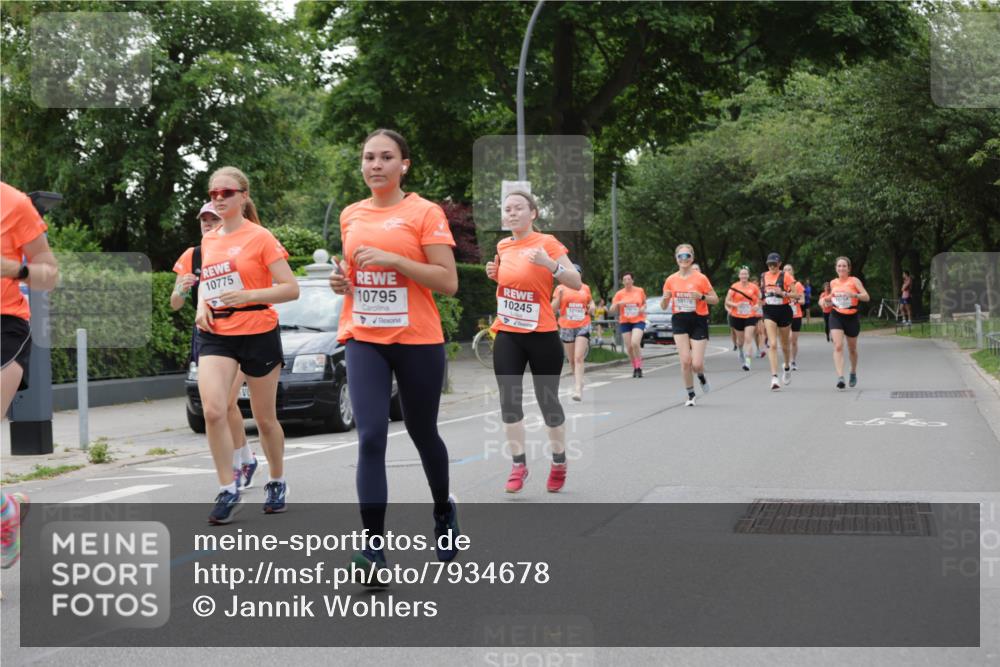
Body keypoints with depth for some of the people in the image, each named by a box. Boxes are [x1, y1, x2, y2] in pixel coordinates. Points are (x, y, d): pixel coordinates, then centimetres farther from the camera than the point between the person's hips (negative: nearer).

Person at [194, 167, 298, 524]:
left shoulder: (261, 237, -7)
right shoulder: (208, 240, 9)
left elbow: (291, 289, -11)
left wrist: (248, 296, -24)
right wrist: (202, 305, 5)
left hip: (258, 333, -4)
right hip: (216, 335, 4)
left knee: (265, 418, 9)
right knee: (213, 410, -17)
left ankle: (277, 483, 32)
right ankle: (228, 491, -8)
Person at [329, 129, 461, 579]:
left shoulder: (425, 213, -5)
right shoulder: (351, 216, 10)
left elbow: (448, 282, -10)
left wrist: (394, 259, -20)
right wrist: (343, 280, 2)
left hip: (418, 341, -3)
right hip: (364, 339, 3)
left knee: (422, 434, 12)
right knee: (370, 438, -12)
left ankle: (444, 512, 41)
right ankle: (374, 547, -14)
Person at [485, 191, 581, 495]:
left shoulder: (547, 242, -9)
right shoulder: (503, 246, 7)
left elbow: (577, 283, -13)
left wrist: (550, 264, -28)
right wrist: (495, 274, 5)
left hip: (541, 334, -4)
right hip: (507, 334, 4)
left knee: (547, 400, 4)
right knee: (509, 400, -4)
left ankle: (559, 461, 23)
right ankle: (519, 464, 5)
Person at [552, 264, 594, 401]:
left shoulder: (585, 288, 8)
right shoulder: (561, 288, 2)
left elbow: (591, 301, 26)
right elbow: (553, 309, 0)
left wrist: (592, 307, 3)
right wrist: (559, 295, -16)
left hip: (583, 327, -1)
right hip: (566, 327, 1)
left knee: (579, 358, -15)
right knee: (572, 359, 10)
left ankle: (578, 390, -21)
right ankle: (578, 382, 33)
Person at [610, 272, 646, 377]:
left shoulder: (640, 291, 2)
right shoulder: (619, 294, 0)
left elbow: (644, 303, 18)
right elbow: (612, 311, 1)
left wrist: (643, 308, -4)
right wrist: (617, 304, -19)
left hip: (638, 321, -2)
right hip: (625, 322, 2)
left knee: (635, 343, -22)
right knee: (629, 347, 0)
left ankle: (639, 367, -10)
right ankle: (635, 368, 19)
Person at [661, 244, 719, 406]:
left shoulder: (701, 278, -4)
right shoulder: (671, 280, 4)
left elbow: (715, 299, 0)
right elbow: (664, 306, 9)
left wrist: (701, 296, -18)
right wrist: (665, 299, -14)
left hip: (698, 321, -2)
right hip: (680, 321, 2)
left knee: (696, 364, -8)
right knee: (685, 361, -9)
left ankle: (701, 376, 29)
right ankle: (690, 395, 8)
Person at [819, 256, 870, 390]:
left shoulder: (854, 281, -4)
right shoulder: (833, 283, 7)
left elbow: (866, 297, -11)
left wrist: (854, 295, -28)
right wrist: (827, 301, 3)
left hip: (852, 317, -1)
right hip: (836, 316, 1)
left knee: (852, 348, 14)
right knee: (838, 346, -18)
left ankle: (853, 373, 40)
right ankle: (840, 377, -25)